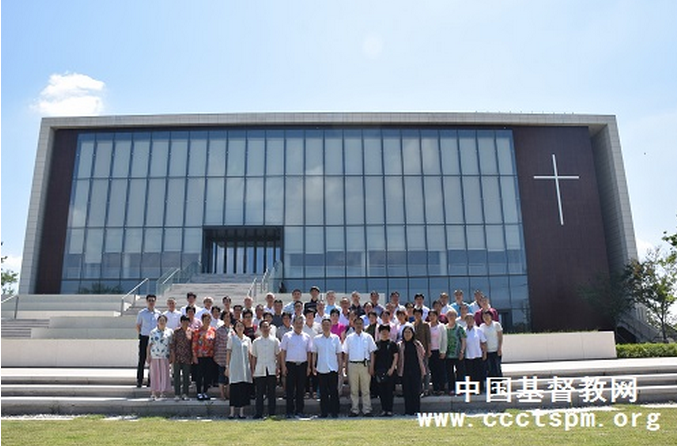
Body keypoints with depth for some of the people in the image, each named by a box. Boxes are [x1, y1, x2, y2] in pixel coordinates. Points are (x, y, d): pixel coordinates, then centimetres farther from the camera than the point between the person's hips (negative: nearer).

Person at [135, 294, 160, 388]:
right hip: (144, 338, -1)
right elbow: (138, 326, 9)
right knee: (142, 360, 1)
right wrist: (140, 335, 2)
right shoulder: (141, 313, 2)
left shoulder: (158, 313, 5)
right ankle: (139, 380, 9)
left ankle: (151, 380, 14)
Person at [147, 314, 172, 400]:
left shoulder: (170, 331, 8)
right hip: (154, 356, 0)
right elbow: (149, 345, 7)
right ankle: (153, 393, 9)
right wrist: (148, 356, 1)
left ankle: (162, 393, 8)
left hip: (165, 356, 0)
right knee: (154, 374, 2)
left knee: (165, 374, 1)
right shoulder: (153, 332, 8)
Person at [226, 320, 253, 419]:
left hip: (245, 366, 3)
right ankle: (232, 412, 4)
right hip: (234, 366, -2)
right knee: (234, 389, -2)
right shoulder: (231, 338, 4)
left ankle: (241, 412, 8)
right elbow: (228, 352, 3)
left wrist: (251, 366, 7)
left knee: (244, 389, 2)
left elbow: (249, 354, 12)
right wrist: (227, 366, -2)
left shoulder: (247, 339, 11)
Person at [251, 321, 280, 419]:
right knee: (259, 393, 1)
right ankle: (258, 413, 7)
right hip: (259, 370, 1)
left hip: (272, 370, -1)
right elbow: (254, 357, 10)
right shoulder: (256, 342, 9)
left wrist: (278, 368, -3)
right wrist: (253, 370, 6)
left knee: (271, 393, 3)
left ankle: (272, 413, 10)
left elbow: (278, 355, 5)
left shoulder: (275, 340, 5)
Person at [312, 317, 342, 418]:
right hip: (321, 369, 1)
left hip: (333, 368, 0)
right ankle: (324, 412, 13)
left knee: (334, 391, 1)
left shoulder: (336, 338, 4)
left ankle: (334, 412, 9)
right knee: (323, 392, 5)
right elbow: (314, 353, 7)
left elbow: (339, 353, 7)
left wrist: (340, 366, 3)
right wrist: (313, 366, 1)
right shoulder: (316, 339, 4)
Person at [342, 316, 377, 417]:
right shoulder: (349, 338, 7)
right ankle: (354, 410, 13)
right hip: (352, 364, 1)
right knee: (353, 389, 5)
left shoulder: (368, 337, 6)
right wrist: (346, 367, 4)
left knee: (365, 389, 2)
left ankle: (367, 410, 8)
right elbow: (346, 353, 9)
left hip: (365, 364, -1)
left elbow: (372, 353, 5)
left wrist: (371, 366, -3)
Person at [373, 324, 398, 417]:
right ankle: (383, 409, 13)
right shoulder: (376, 344, 8)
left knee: (389, 390, -1)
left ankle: (389, 410, 6)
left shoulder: (392, 344, 2)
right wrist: (373, 369, 4)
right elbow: (374, 357, 11)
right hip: (379, 370, 2)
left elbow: (395, 357, 0)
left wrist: (392, 368, -9)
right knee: (381, 391, 5)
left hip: (389, 370, -2)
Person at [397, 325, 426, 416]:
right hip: (405, 371, 0)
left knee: (416, 391, 0)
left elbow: (422, 354, 16)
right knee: (406, 391, 2)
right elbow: (397, 358, 5)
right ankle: (408, 411, 9)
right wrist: (399, 369, -1)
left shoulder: (417, 344, 7)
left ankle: (416, 410, 8)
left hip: (416, 370, 0)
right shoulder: (400, 345, 4)